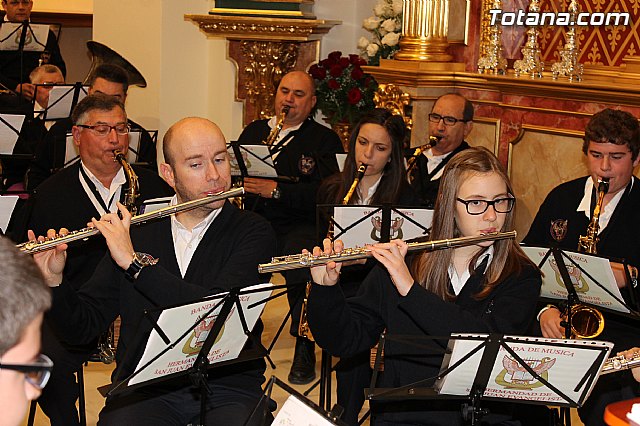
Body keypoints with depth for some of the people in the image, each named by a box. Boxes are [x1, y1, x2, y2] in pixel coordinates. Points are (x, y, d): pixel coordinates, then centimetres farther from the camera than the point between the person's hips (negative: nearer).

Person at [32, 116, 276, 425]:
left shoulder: (253, 232, 0)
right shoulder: (137, 233, 9)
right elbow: (83, 327, 10)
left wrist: (135, 262, -17)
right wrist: (53, 280, -9)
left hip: (227, 388, -2)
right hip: (145, 388, 2)